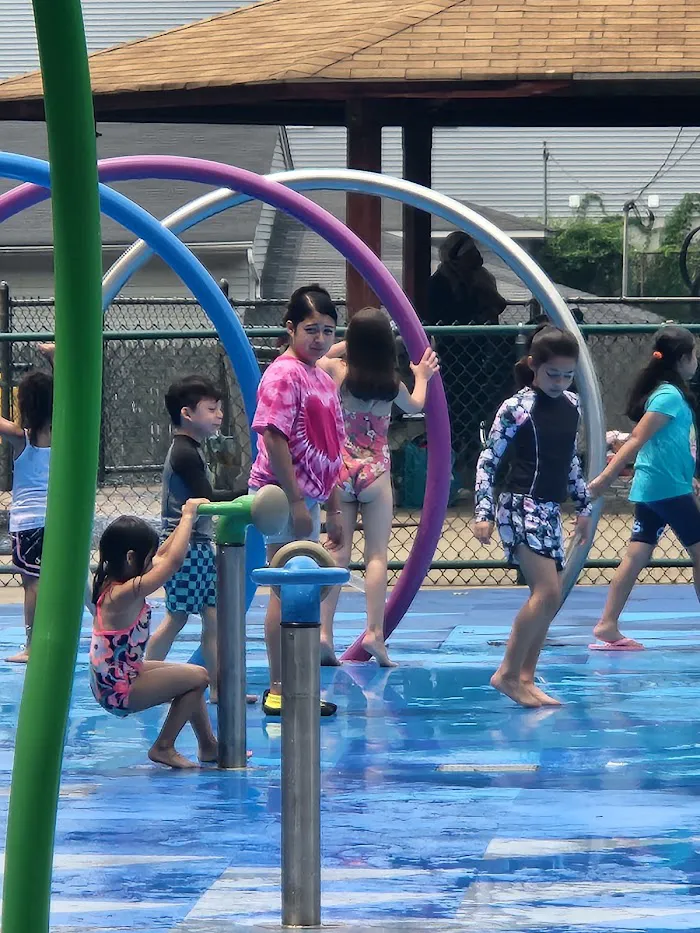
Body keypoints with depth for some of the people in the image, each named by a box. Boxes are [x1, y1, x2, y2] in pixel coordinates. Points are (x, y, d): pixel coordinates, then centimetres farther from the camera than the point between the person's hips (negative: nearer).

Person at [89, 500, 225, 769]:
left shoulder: (111, 584, 3)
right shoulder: (124, 594, -26)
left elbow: (162, 557, 15)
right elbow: (173, 561, -30)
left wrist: (188, 519, 12)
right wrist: (188, 517, -18)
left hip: (111, 682, 10)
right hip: (120, 692, -10)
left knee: (189, 675, 22)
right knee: (198, 677, -8)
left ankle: (208, 746, 33)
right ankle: (163, 748, 2)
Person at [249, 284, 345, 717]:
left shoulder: (323, 379, 16)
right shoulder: (284, 375, -12)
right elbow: (274, 438, -19)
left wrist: (333, 510, 19)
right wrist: (296, 500, -20)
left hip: (309, 498, 9)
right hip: (283, 496, -9)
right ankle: (280, 692, -4)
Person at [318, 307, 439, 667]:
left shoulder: (336, 370, -6)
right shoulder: (391, 382, -4)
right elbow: (415, 405, 17)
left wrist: (341, 347, 19)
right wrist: (422, 377, 34)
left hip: (340, 469, 2)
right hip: (376, 470, -1)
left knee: (337, 553, 3)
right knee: (377, 554, 0)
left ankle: (324, 630, -5)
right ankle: (374, 632, -9)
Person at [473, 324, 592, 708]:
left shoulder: (571, 406, 10)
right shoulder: (517, 408, -10)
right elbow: (488, 460, -8)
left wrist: (584, 506, 23)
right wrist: (483, 513, -13)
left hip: (550, 511, 8)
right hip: (520, 506, -8)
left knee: (548, 598, 6)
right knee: (548, 592, -18)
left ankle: (525, 679, 11)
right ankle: (507, 673, -10)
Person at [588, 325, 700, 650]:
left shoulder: (668, 392, 13)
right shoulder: (670, 396, -16)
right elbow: (637, 440, -21)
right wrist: (607, 476, -25)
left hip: (650, 489, 9)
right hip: (669, 489, -9)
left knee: (636, 556, 5)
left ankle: (607, 627, 2)